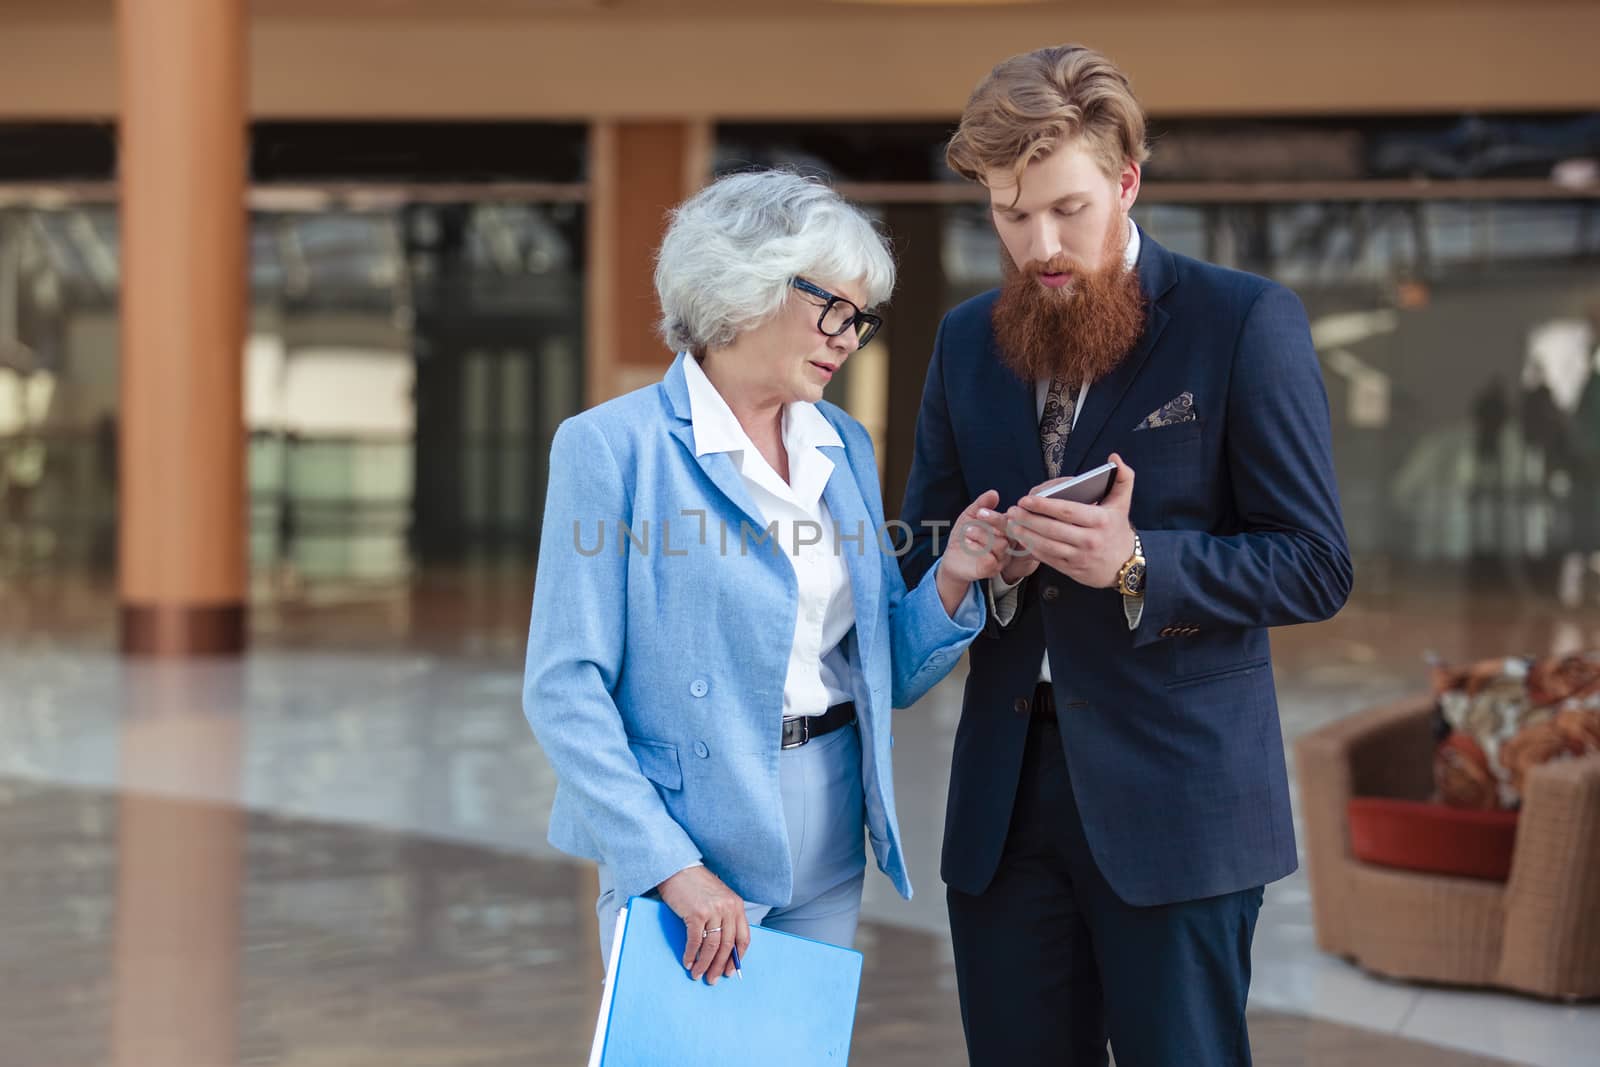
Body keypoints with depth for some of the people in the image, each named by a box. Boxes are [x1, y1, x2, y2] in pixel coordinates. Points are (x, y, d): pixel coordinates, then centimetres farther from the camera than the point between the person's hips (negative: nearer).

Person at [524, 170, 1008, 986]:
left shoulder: (845, 447, 10)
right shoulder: (612, 446, -9)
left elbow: (888, 675, 13)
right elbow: (564, 688, -14)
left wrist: (951, 582, -6)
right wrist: (669, 864, -21)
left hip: (828, 857, 6)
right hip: (691, 844, -6)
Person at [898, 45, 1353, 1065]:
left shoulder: (1246, 322, -4)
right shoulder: (968, 340, 12)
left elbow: (1315, 566, -6)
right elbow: (919, 557, 17)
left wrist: (1137, 562, -21)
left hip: (1174, 795, -5)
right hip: (1005, 790, 5)